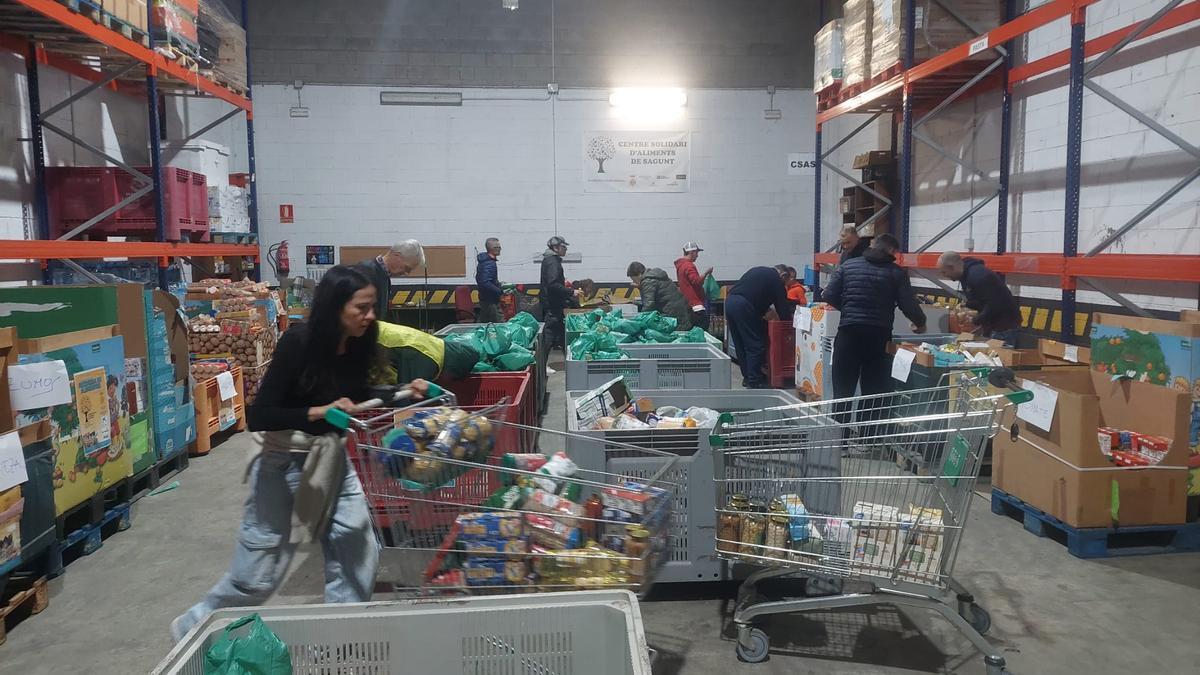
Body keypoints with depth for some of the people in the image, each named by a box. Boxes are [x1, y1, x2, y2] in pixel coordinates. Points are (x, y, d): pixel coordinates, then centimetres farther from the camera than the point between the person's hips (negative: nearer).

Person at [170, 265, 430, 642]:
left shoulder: (356, 346, -4)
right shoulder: (298, 343, -23)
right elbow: (258, 416, -24)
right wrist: (320, 411, -34)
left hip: (332, 458, 6)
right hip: (284, 462, -6)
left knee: (357, 552, 2)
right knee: (259, 571, 7)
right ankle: (196, 626, 33)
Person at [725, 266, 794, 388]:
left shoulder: (758, 271, 27)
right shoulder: (776, 279, 5)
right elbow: (782, 304, 6)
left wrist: (760, 313, 32)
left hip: (730, 301, 8)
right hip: (743, 306, -8)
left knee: (741, 345, 16)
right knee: (755, 346, -1)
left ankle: (747, 377, 25)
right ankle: (753, 382, 0)